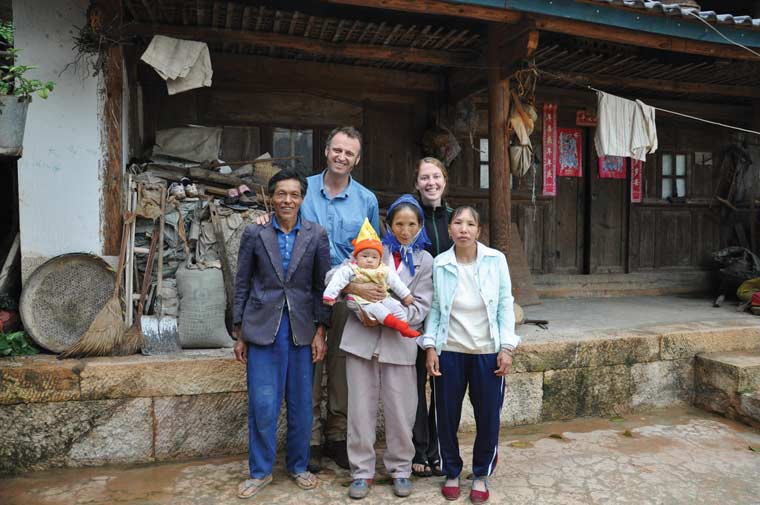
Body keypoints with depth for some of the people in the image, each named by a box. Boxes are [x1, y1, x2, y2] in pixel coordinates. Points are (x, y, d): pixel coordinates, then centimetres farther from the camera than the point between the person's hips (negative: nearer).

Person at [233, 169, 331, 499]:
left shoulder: (317, 235, 1)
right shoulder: (254, 233, 1)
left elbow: (322, 286, 3)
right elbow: (242, 285, 4)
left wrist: (321, 332, -2)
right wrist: (239, 334, 3)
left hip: (302, 330, 1)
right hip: (262, 329, 0)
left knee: (301, 404, 9)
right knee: (262, 405, 3)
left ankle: (298, 466, 30)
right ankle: (260, 471, 23)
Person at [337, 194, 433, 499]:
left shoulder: (425, 262, 6)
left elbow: (420, 308, -1)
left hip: (399, 342, 0)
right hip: (362, 337, 1)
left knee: (400, 410, 7)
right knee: (361, 407, 7)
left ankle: (400, 469, 27)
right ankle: (362, 471, 22)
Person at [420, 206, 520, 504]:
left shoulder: (496, 260, -5)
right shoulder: (439, 264, -3)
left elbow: (506, 305, -2)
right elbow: (434, 309, 0)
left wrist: (506, 347, -6)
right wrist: (430, 346, -6)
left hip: (487, 352, 0)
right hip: (449, 352, 0)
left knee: (488, 417, 9)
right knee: (446, 417, 9)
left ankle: (481, 475, 32)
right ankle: (451, 473, 32)